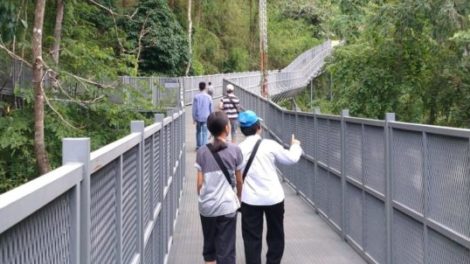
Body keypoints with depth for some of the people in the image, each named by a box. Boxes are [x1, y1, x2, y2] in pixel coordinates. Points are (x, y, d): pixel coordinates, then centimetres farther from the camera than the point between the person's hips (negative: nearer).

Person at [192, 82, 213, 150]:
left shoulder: (196, 97, -6)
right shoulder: (208, 97, -3)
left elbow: (194, 108, -5)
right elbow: (211, 108, 4)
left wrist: (194, 118, 2)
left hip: (198, 118, 0)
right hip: (206, 118, 0)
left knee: (198, 132, 15)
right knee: (204, 132, 3)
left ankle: (198, 146, 20)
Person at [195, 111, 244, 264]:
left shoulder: (202, 152, -1)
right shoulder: (234, 150, -5)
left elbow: (200, 183, 0)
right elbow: (239, 181, 5)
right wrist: (239, 197, 24)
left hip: (206, 207, 2)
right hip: (227, 207, -2)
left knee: (209, 246, 19)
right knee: (226, 250, 4)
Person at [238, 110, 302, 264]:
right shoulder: (270, 145, -7)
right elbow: (291, 159, 4)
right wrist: (295, 146, 22)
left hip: (250, 199, 0)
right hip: (273, 197, 0)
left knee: (252, 238, 6)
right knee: (275, 235, 17)